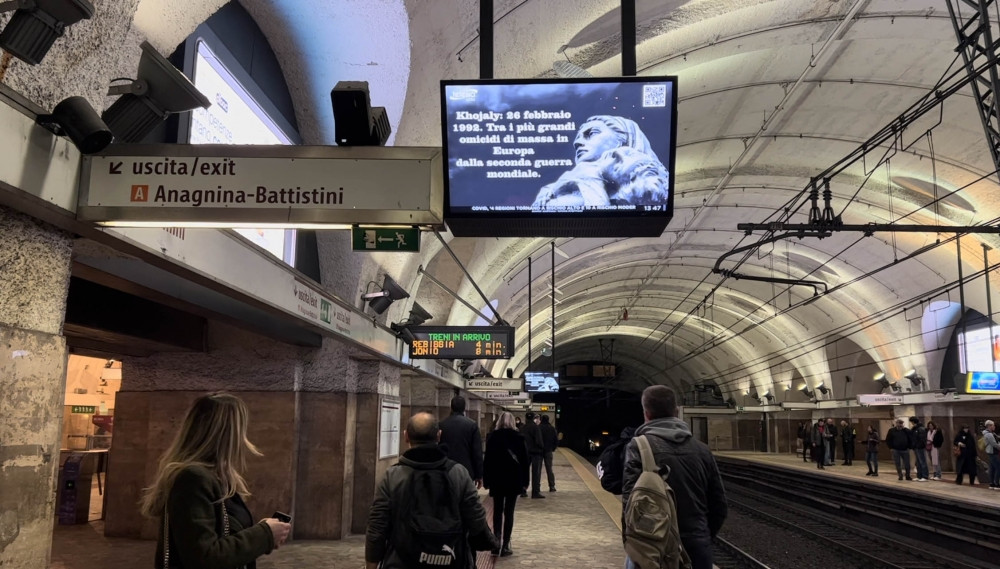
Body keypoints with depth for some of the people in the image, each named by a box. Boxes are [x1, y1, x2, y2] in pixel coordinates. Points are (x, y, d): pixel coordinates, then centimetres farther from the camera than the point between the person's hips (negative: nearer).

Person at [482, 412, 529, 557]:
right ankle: (505, 546, 2)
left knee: (497, 511, 12)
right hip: (513, 479, -1)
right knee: (509, 512, 4)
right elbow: (524, 460, -1)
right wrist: (525, 481, 4)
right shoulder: (518, 437, -2)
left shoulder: (492, 437, -2)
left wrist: (486, 480, 4)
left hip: (496, 480, 1)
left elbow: (487, 459, -1)